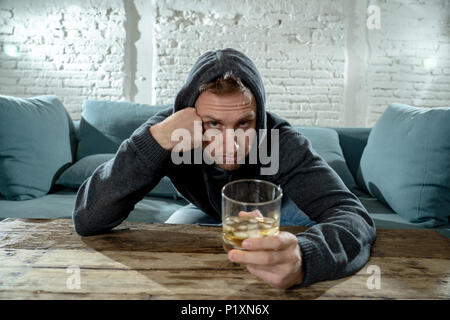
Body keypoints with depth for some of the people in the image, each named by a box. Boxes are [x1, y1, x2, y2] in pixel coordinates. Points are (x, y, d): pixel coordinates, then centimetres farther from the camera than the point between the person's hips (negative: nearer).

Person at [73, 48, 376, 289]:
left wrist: (302, 260, -72)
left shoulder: (283, 142, -39)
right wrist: (157, 139, -54)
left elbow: (354, 216, -49)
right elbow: (86, 220, -40)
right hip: (207, 210, 1)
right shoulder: (170, 130, -35)